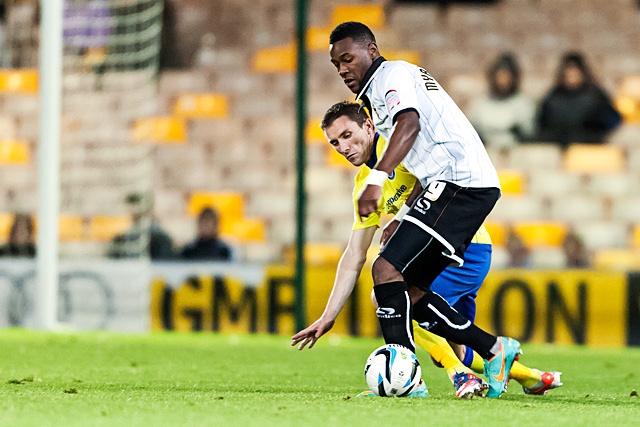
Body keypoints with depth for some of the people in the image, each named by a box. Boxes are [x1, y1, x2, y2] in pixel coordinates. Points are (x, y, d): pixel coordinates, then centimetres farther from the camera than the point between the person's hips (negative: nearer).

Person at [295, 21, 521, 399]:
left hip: (458, 181, -10)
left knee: (387, 268, -17)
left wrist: (377, 178, -35)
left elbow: (410, 124, -23)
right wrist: (407, 216, 28)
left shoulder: (391, 74, -1)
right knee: (408, 290, 9)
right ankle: (495, 350, 9)